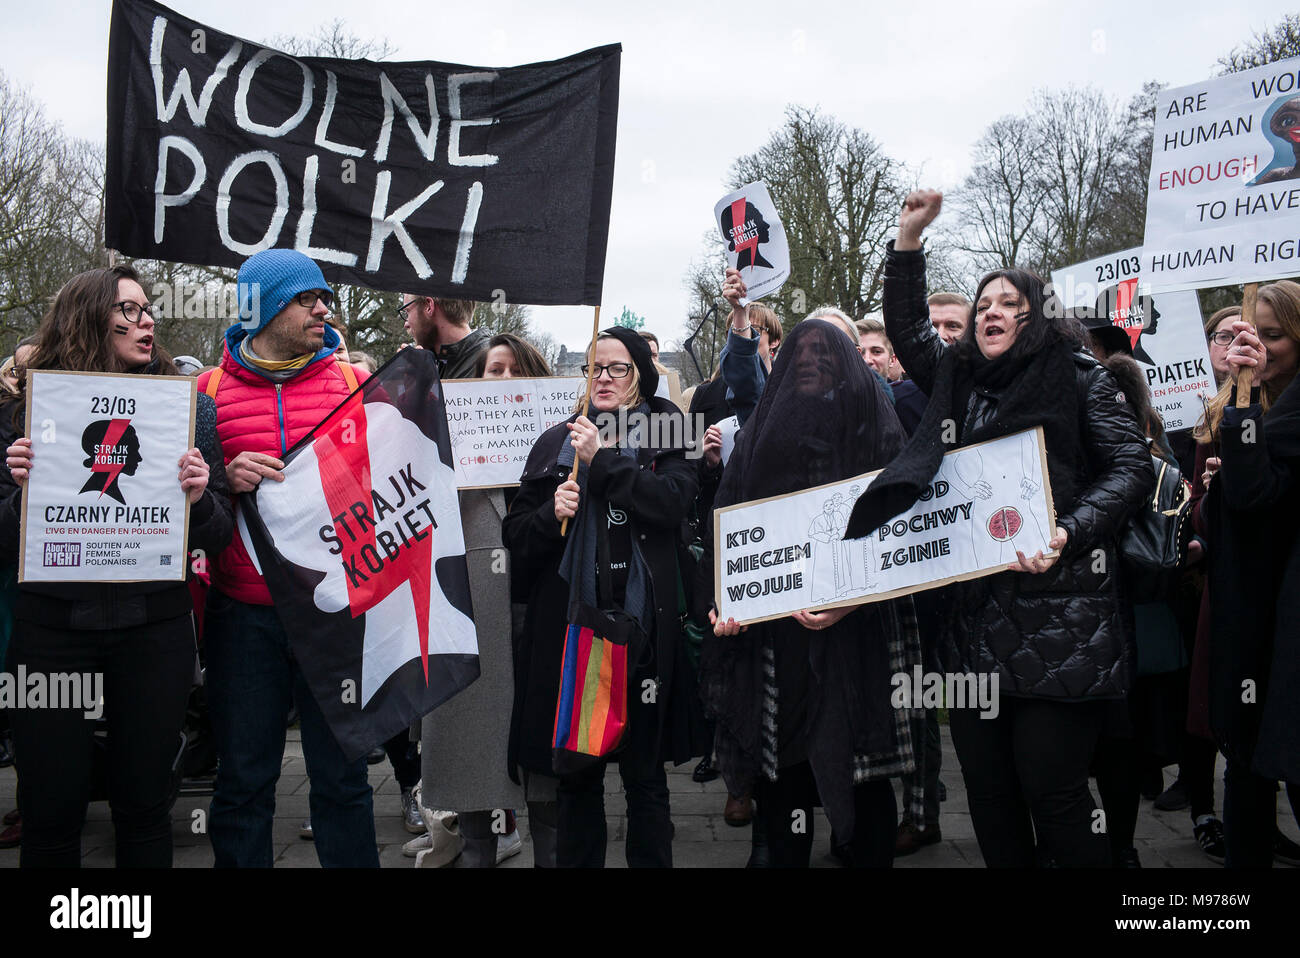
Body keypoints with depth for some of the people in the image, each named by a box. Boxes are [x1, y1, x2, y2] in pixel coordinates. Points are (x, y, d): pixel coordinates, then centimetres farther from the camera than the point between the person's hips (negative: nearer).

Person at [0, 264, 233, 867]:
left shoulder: (185, 406, 3)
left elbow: (216, 539, 5)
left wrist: (197, 499, -15)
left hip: (153, 622, 1)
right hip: (52, 623, 0)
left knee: (145, 805, 10)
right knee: (50, 812, 7)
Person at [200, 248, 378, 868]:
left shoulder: (352, 382, 6)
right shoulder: (210, 389, 6)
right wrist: (225, 479, -11)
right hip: (244, 612, 0)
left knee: (341, 778, 8)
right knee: (243, 781, 10)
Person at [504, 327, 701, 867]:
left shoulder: (665, 433, 7)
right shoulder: (557, 441, 13)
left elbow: (674, 500, -12)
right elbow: (515, 532, 11)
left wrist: (602, 461, -13)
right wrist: (551, 514, -9)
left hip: (641, 619, -2)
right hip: (569, 619, 2)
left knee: (645, 774, 6)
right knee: (576, 774, 8)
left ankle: (650, 862, 20)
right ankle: (577, 862, 22)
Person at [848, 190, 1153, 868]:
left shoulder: (1079, 378, 3)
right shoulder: (960, 380, 17)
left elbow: (1132, 468, -3)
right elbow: (906, 328, 24)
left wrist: (1068, 533, -18)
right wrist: (909, 236, 13)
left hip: (1060, 614, -5)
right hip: (977, 613, 5)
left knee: (1051, 789, -4)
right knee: (986, 787, 9)